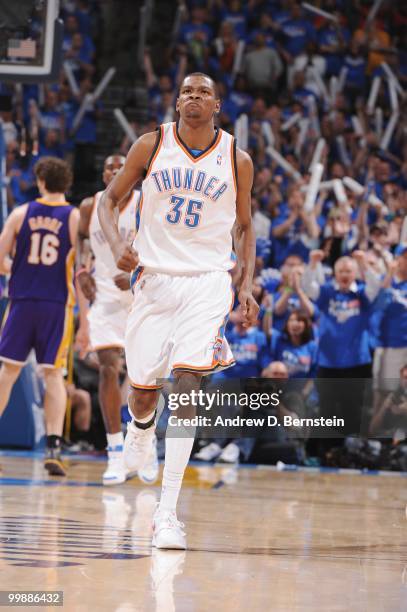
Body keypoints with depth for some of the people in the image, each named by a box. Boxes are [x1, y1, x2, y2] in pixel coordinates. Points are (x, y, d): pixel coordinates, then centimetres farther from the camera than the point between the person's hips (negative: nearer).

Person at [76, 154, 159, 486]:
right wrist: (81, 269, 2)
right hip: (104, 293, 1)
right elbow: (80, 238, 20)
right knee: (108, 368, -11)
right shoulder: (90, 207, 1)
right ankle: (116, 455, -9)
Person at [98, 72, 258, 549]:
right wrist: (117, 245, -11)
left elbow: (243, 227, 13)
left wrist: (247, 286, 1)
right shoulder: (151, 146, 0)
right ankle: (141, 426, 50)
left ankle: (167, 511, -21)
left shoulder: (236, 160, 2)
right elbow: (110, 198, 8)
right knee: (142, 391, 7)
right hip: (154, 276, 2)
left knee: (187, 381, -20)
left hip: (207, 280, -1)